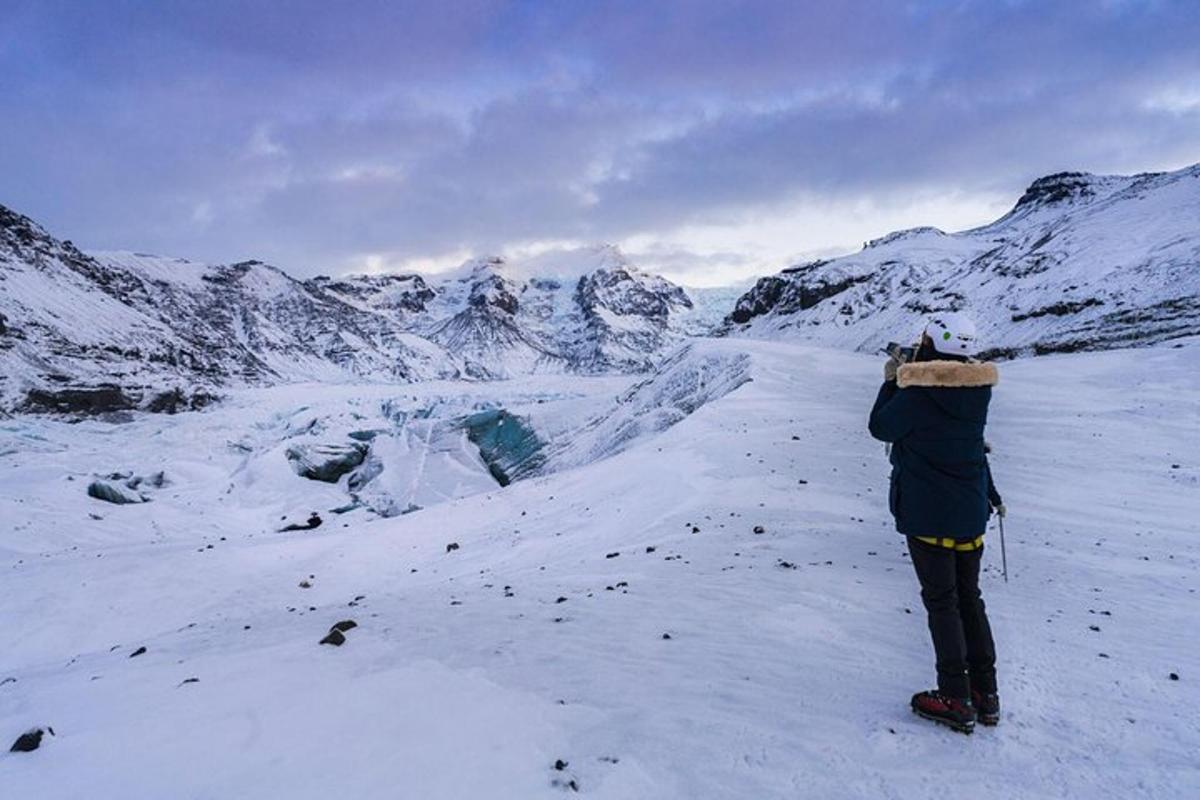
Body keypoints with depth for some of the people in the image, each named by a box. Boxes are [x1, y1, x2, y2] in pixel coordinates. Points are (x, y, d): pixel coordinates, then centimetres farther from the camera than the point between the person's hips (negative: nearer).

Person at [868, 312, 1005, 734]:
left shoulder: (916, 394, -21)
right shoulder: (978, 389, -1)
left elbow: (881, 427, -6)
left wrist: (890, 382, 4)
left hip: (927, 514, -6)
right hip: (970, 512, 6)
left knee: (941, 601, 5)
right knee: (969, 597, 17)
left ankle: (956, 700, 13)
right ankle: (985, 692, 26)